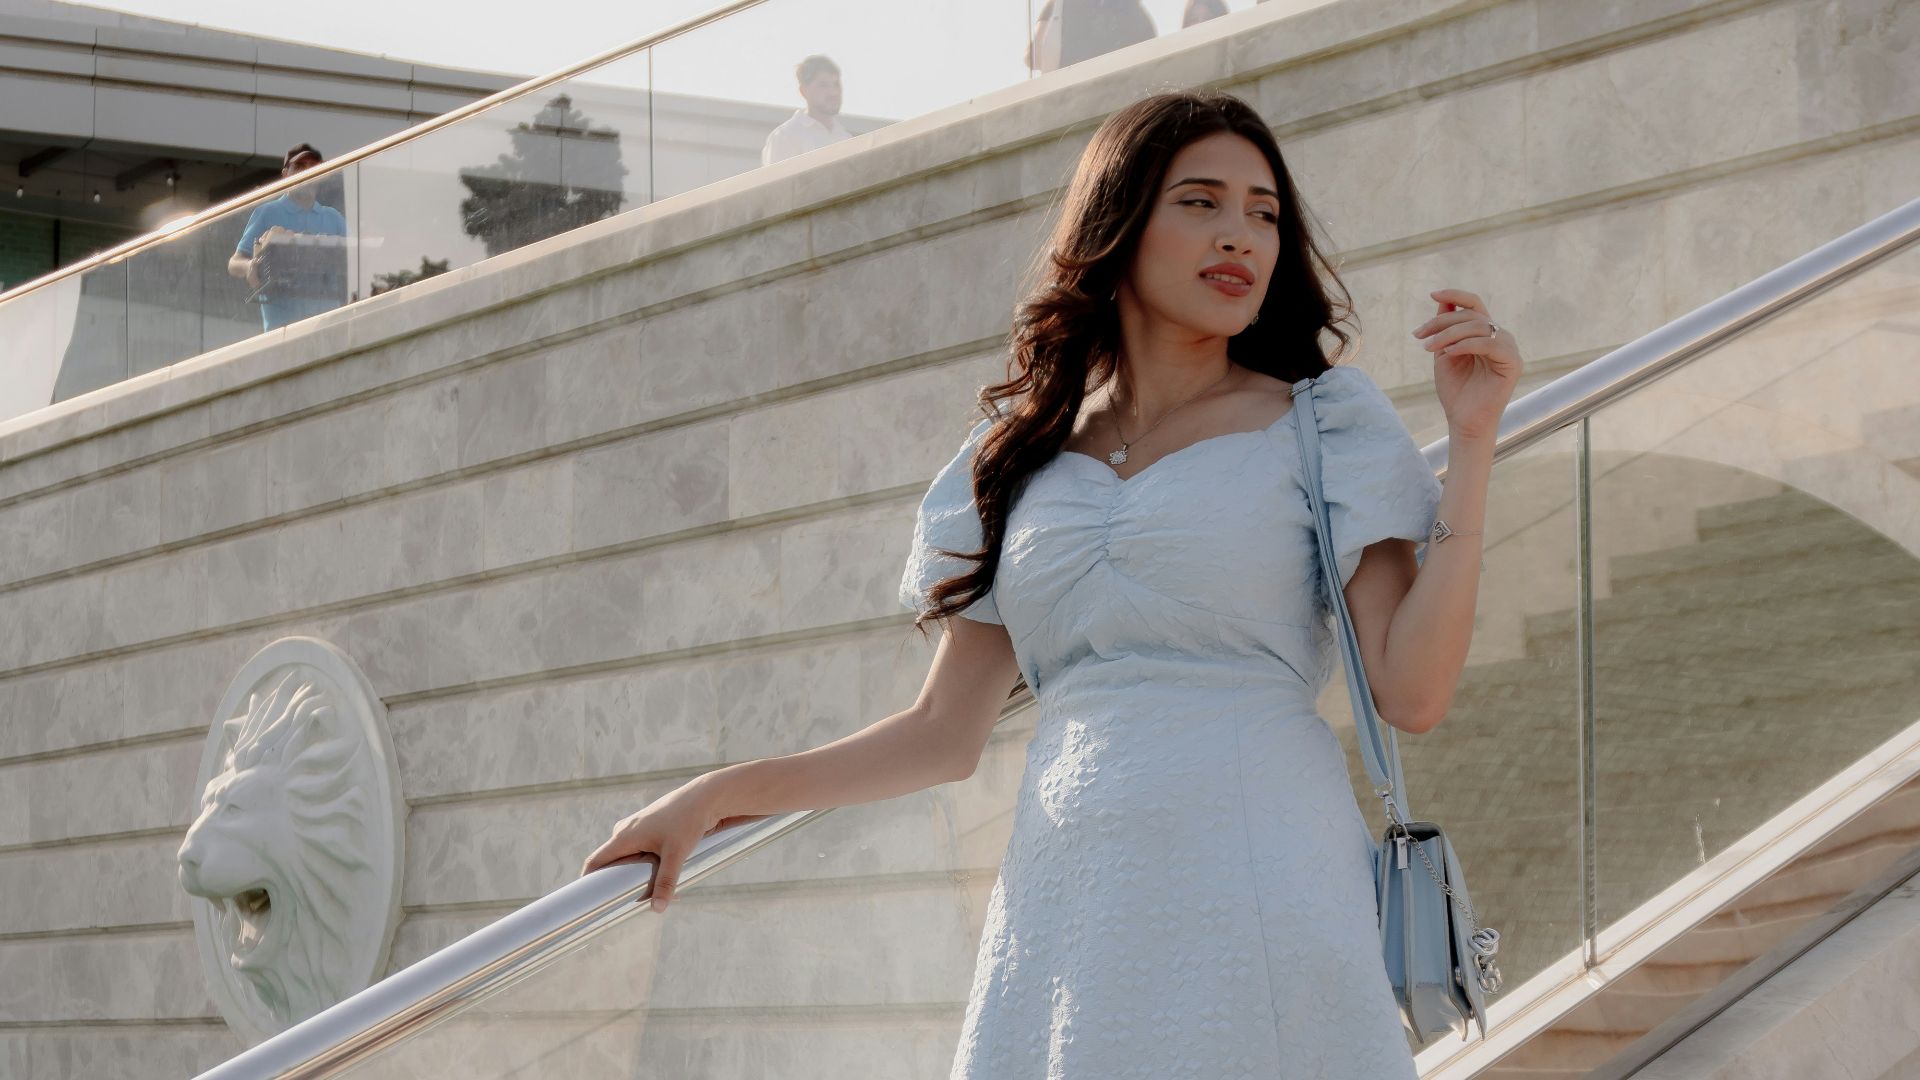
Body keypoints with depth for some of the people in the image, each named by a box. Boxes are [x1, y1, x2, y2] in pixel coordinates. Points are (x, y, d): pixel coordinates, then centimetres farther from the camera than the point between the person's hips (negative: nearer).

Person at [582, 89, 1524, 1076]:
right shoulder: (1018, 458, 16)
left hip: (1261, 911, -3)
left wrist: (1470, 443, -7)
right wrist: (717, 798, 14)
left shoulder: (1323, 425, 8)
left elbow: (1412, 694, -4)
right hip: (1065, 912, 3)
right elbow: (945, 734, 18)